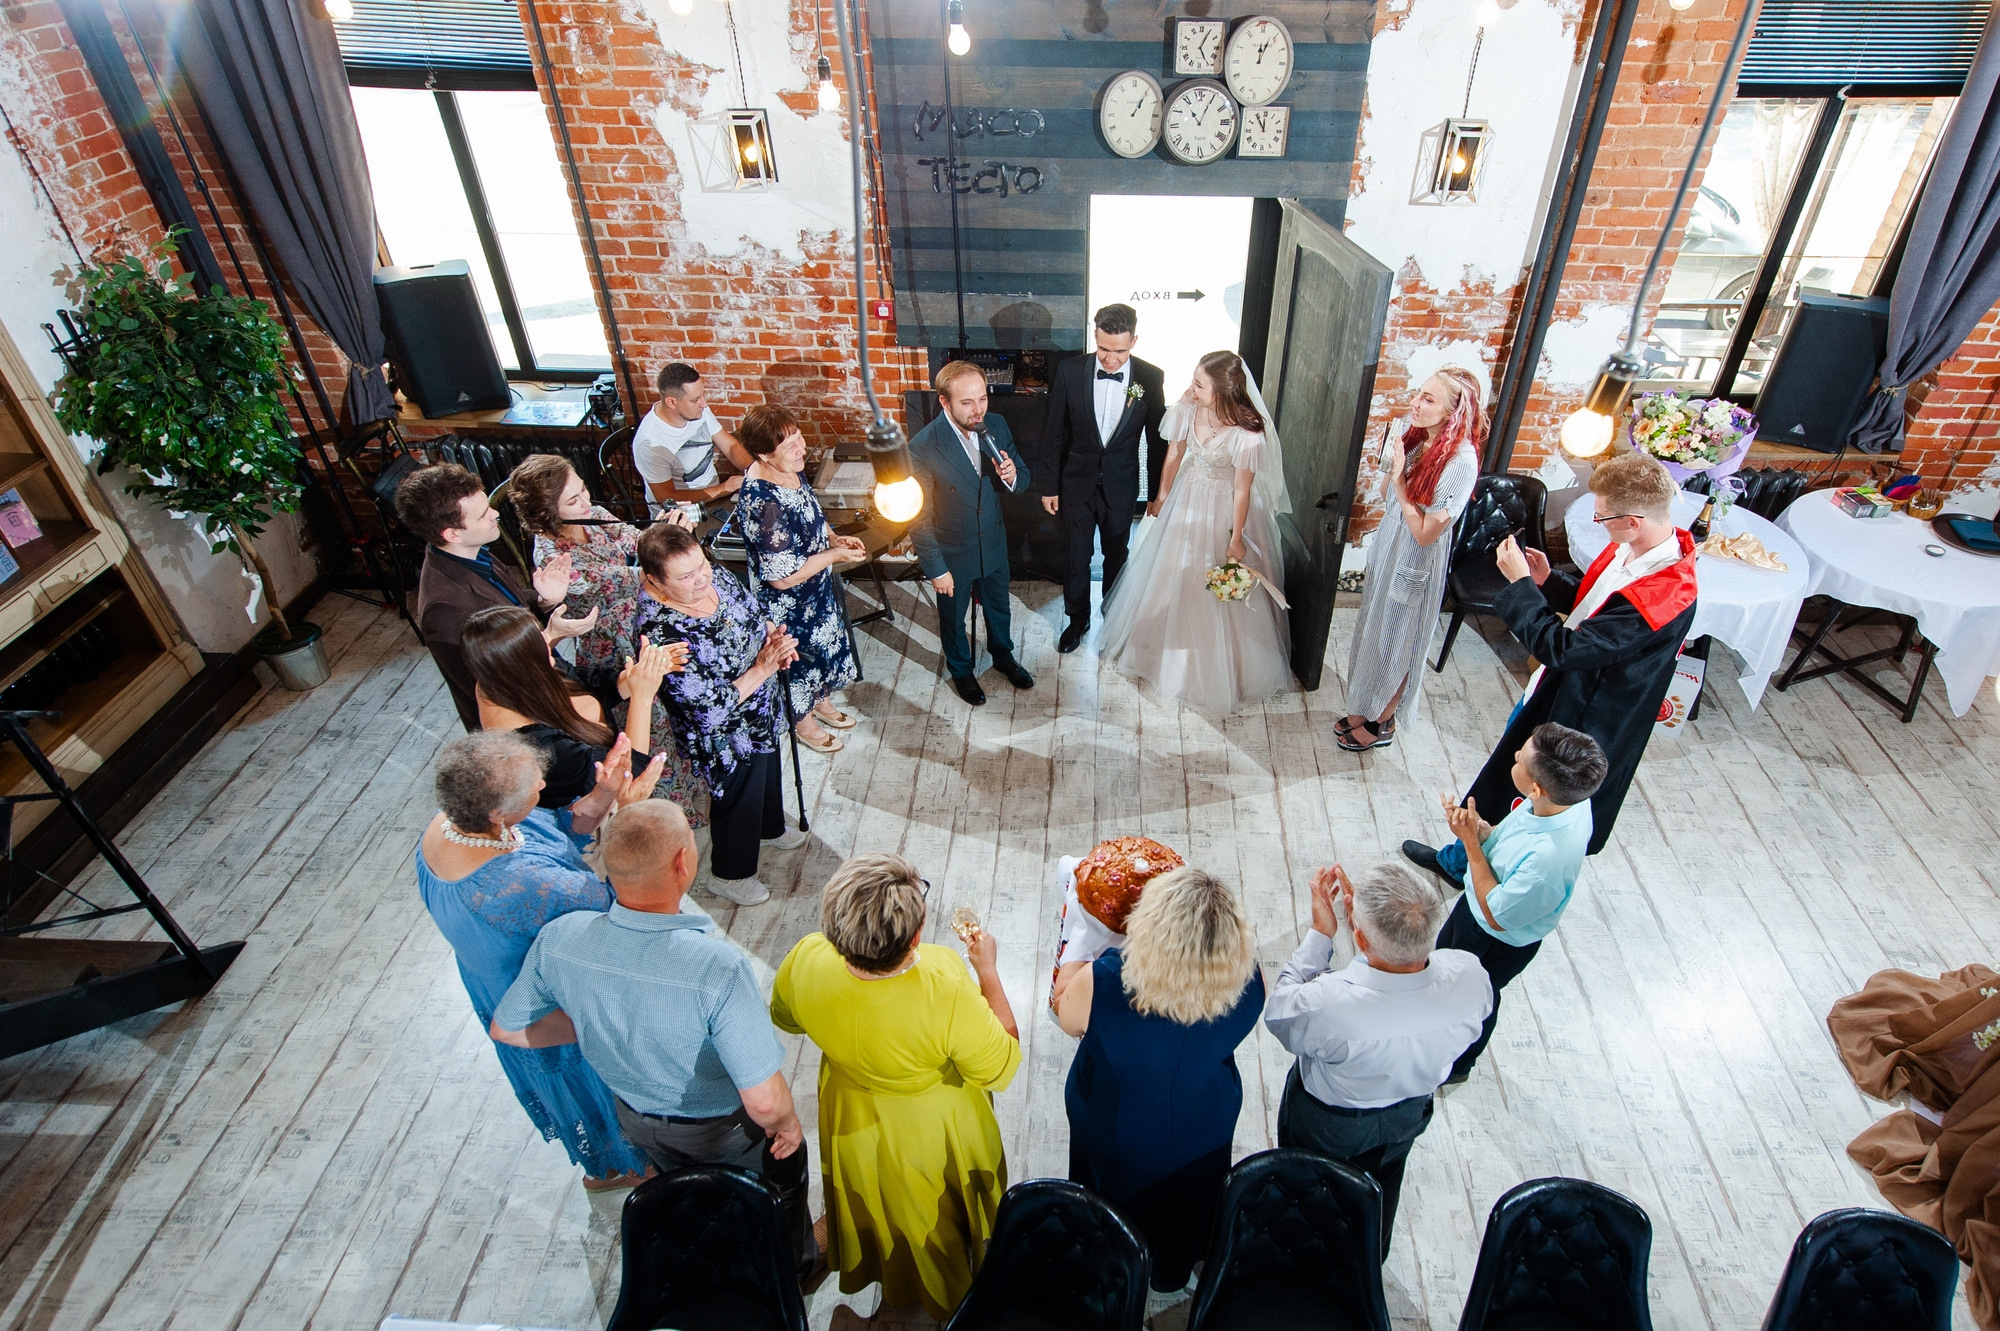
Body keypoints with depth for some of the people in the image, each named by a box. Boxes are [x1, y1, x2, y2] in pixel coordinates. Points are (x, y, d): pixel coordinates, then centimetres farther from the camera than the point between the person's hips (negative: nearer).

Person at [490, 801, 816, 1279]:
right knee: (780, 1187, 30)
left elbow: (507, 1029, -8)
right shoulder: (719, 966, -43)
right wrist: (786, 1125, -14)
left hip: (638, 1120, 5)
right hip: (726, 1128, -4)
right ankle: (794, 1267, 58)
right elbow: (764, 1100, -36)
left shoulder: (559, 940, -28)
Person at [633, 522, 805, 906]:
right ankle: (729, 874, 47)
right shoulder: (660, 634, -38)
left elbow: (755, 612, 3)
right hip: (726, 737, -7)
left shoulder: (715, 575, -16)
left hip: (763, 714, 8)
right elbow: (712, 710, -34)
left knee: (769, 772, 33)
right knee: (739, 799, 17)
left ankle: (771, 827, 65)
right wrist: (762, 668, -34)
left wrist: (773, 637, -18)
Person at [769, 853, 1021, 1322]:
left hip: (853, 1126, 3)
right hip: (935, 1136, -3)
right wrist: (988, 969, -19)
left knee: (873, 1204, 35)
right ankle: (950, 1298, 60)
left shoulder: (805, 961, -33)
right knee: (940, 1218, 31)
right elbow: (1000, 1068, -25)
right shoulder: (949, 994, -44)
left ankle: (892, 1288, 64)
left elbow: (786, 1018, -9)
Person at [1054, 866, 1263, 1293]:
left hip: (1113, 1130, -1)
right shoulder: (1247, 984, -35)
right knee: (1186, 1202, 34)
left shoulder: (1100, 985, -42)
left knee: (1115, 1198, 32)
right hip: (1202, 1133, 2)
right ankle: (1172, 1273, 63)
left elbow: (1065, 1017, -17)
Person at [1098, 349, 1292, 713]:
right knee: (1172, 576, 22)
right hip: (1187, 500, 5)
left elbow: (1242, 489, -21)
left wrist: (1236, 539, -12)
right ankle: (1168, 645, 48)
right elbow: (1175, 453, 0)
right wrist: (1162, 495, 12)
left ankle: (1218, 667, 35)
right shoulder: (1189, 408, -17)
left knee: (1218, 595, 10)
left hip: (1222, 511, -5)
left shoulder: (1248, 433, -31)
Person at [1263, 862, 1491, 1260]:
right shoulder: (1469, 977, -36)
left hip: (1325, 1125, -4)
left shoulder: (1326, 1005, -48)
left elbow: (1279, 1014, -24)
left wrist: (1319, 933, -24)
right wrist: (1366, 914, -18)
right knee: (1382, 1183, 36)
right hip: (1410, 1115, 4)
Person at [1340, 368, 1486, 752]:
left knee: (1394, 646, 10)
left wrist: (1399, 480, -25)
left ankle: (1382, 723, 32)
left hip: (1414, 565, -7)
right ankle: (1364, 709, 41)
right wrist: (1390, 467, -14)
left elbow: (1426, 532, -24)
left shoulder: (1460, 462, -26)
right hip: (1387, 550, 7)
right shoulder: (1416, 437, -5)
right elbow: (1387, 498, 5)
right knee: (1372, 634, 21)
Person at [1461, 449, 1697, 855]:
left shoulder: (1659, 598, -35)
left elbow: (1559, 648, -32)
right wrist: (1547, 582, -7)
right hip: (1554, 691, 10)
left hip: (1580, 719, -9)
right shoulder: (1631, 548, -8)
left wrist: (1520, 583, -24)